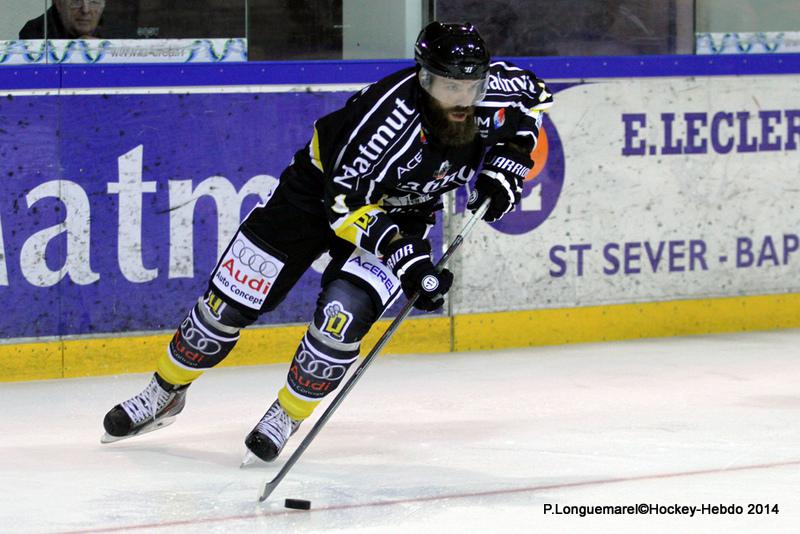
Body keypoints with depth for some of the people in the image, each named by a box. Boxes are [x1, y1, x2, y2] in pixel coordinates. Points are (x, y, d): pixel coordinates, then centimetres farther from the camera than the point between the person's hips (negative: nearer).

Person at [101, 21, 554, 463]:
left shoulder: (492, 90, -23)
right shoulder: (391, 112, -37)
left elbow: (533, 96, 3)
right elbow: (345, 201, -30)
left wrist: (507, 166, -10)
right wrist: (406, 257, -35)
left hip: (401, 213, 3)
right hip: (323, 187, -3)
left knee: (345, 313, -21)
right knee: (230, 300, 0)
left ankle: (288, 417, 0)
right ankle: (166, 392, 23)